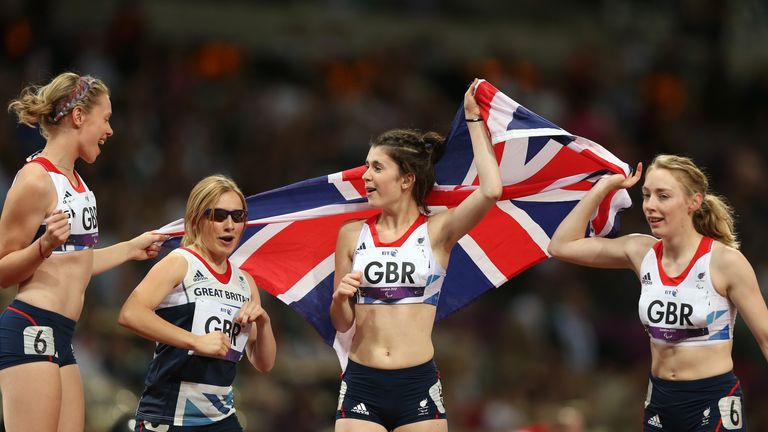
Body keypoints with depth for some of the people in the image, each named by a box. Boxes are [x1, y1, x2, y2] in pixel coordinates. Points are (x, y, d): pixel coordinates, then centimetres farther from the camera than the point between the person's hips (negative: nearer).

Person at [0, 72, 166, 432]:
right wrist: (44, 246, -27)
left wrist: (131, 248, 36)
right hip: (30, 332, -10)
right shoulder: (36, 180, -11)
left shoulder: (75, 183, 17)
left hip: (59, 340, 10)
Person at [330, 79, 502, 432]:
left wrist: (474, 119, -6)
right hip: (361, 386, 2)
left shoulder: (437, 231, 2)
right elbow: (342, 323, 14)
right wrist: (340, 297, -9)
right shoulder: (352, 235, 9)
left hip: (417, 387, -2)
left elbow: (491, 191, -16)